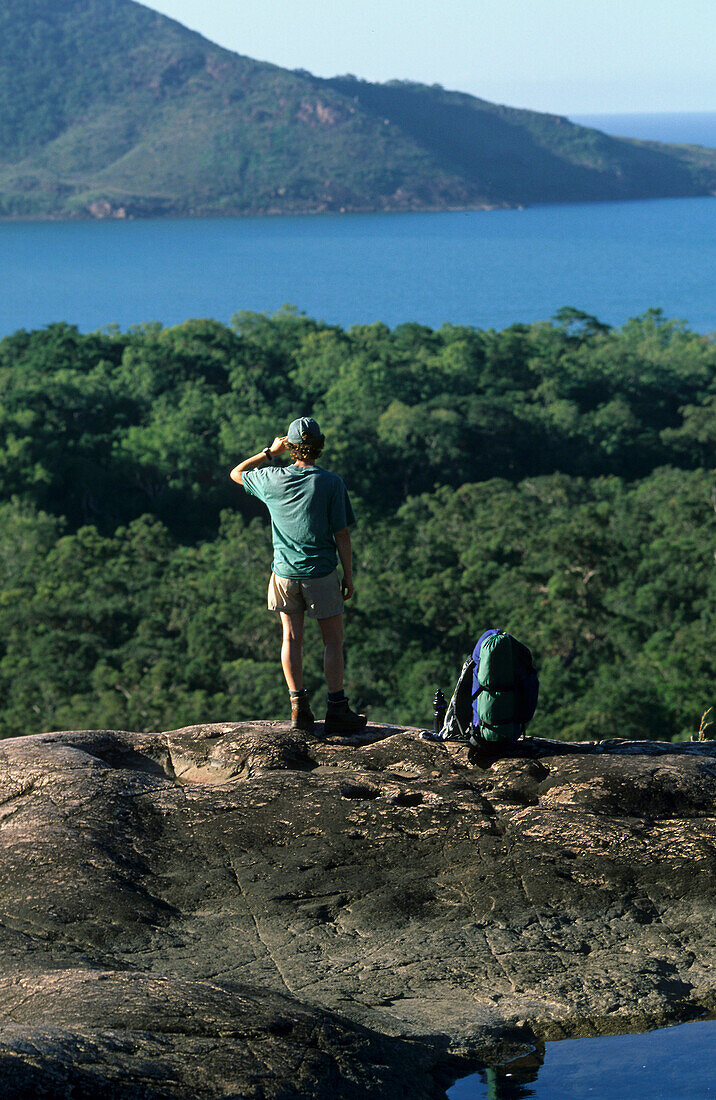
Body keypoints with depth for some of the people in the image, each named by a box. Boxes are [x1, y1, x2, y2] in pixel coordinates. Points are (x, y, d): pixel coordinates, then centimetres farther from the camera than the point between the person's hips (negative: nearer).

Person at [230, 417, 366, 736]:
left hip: (284, 574, 3)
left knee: (292, 638, 10)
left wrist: (270, 452, 16)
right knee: (333, 641, 5)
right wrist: (348, 576, 0)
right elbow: (341, 534, -9)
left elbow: (236, 473, 16)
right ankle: (336, 710, 5)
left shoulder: (271, 479, -5)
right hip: (321, 572, -3)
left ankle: (299, 708, 8)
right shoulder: (331, 483, -12)